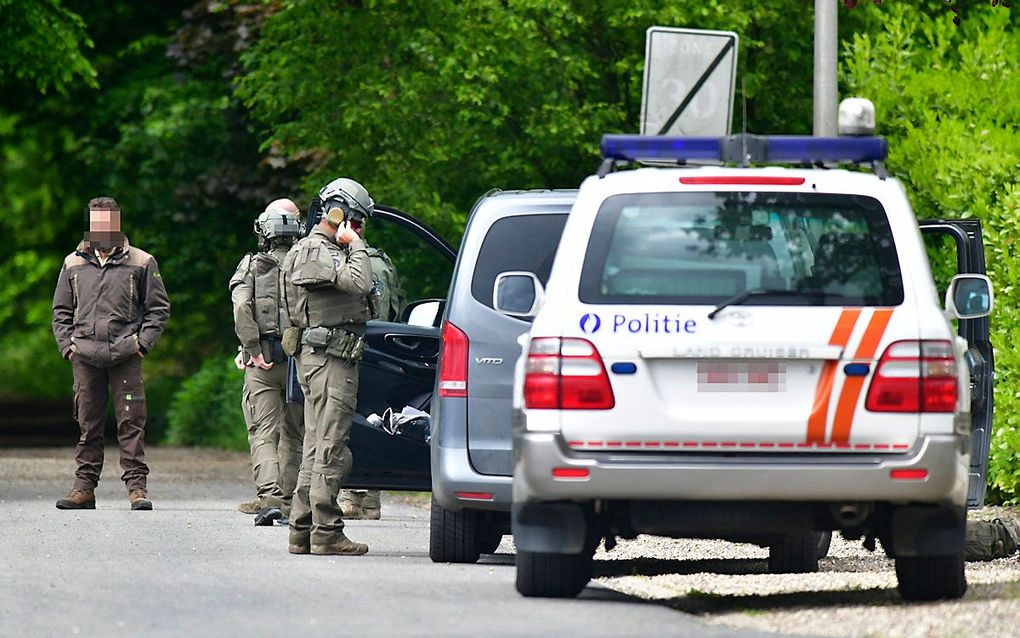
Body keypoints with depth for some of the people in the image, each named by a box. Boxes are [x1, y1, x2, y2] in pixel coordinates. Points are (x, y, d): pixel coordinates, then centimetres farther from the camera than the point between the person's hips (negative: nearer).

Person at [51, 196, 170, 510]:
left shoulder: (141, 263, 4)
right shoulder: (74, 264, 12)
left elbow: (159, 308, 7)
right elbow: (61, 311, 18)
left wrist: (142, 343, -3)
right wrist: (67, 345, 5)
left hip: (125, 355, -2)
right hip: (85, 356, 2)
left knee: (131, 423, -5)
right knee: (88, 424, 6)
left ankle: (137, 486, -3)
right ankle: (84, 487, 10)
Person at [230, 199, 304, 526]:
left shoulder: (251, 266, 1)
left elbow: (242, 309, -13)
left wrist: (253, 350, -10)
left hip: (262, 362, -1)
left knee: (263, 434, -2)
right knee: (293, 435, 12)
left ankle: (269, 498, -18)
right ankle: (289, 500, 14)